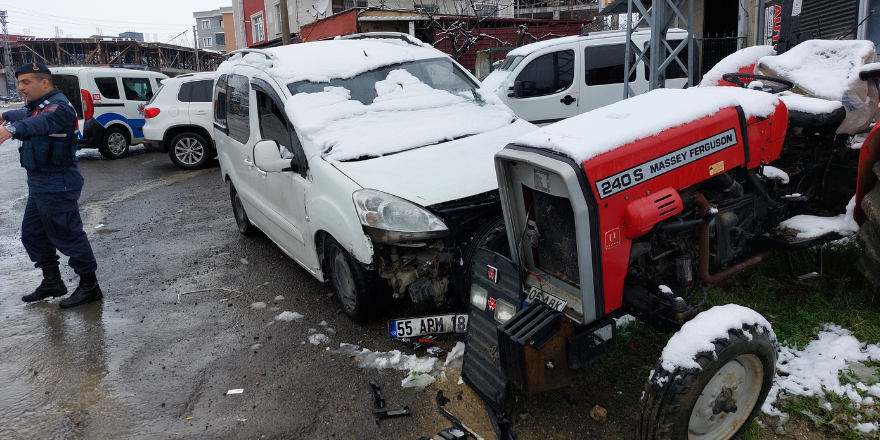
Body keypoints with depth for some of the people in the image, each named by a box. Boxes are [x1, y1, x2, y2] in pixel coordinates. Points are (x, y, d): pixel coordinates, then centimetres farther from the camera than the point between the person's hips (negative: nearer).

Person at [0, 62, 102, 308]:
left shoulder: (59, 107, -18)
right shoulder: (37, 106, 14)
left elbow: (40, 123, -41)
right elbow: (26, 115, 40)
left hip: (57, 185, -11)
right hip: (39, 183, 11)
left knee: (67, 235, -7)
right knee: (32, 233, 18)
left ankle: (89, 286, 2)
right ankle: (52, 282, 29)